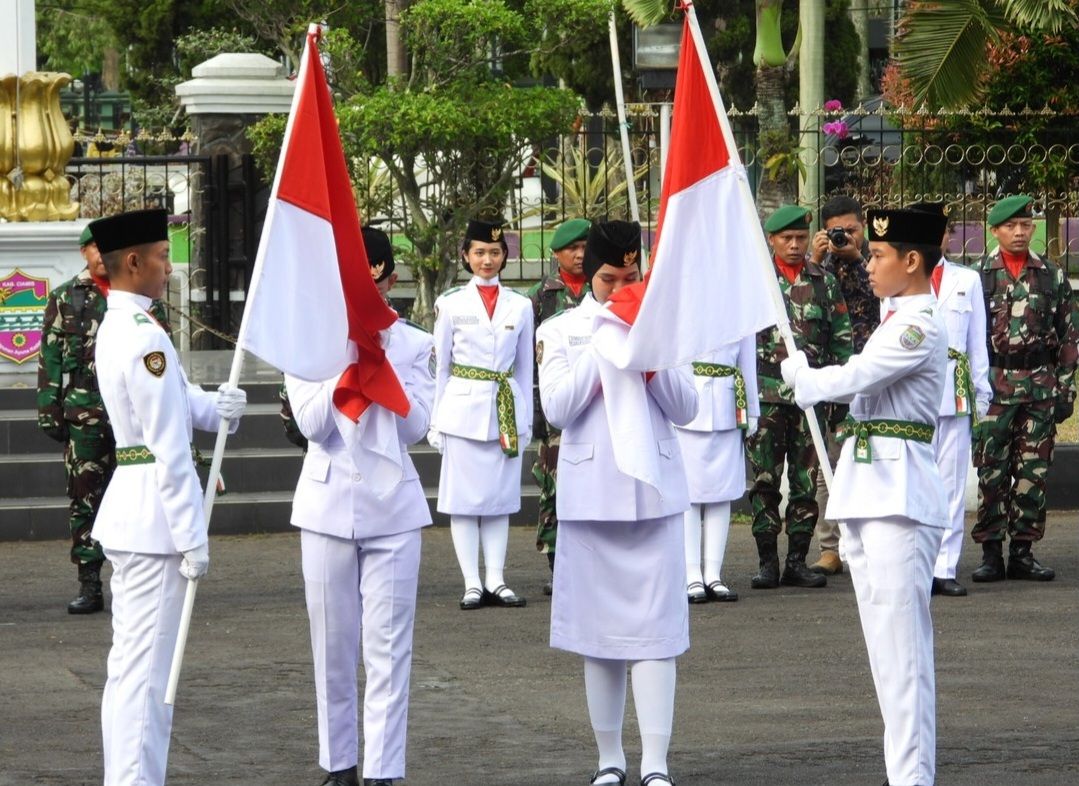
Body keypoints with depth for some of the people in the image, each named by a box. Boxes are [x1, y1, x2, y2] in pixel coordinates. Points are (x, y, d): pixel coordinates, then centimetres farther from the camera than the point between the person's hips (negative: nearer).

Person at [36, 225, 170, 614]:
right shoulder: (65, 298, 8)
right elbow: (50, 355, 7)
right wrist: (48, 407, 0)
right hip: (84, 410, 0)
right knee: (85, 495, 2)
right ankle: (89, 585, 6)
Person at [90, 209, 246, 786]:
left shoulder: (115, 327, 12)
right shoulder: (145, 337, -19)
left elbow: (175, 400, 14)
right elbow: (170, 450, -20)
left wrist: (217, 405, -8)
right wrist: (192, 538, -18)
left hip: (126, 514, 10)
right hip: (153, 518, -10)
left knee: (128, 667, 15)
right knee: (148, 672, -7)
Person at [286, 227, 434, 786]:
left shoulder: (412, 345, 2)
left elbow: (416, 428, -7)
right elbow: (312, 424, -10)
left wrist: (382, 360, -14)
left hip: (392, 508, -1)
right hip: (328, 504, 1)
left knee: (388, 649, -4)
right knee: (333, 648, 7)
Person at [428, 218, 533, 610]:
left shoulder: (520, 306, 8)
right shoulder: (451, 304, 2)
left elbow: (525, 367, 12)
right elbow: (440, 365, 5)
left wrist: (526, 419, 11)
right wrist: (436, 420, 3)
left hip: (505, 410, 2)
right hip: (464, 408, -2)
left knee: (500, 497, 5)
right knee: (464, 499, -2)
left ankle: (496, 581, 8)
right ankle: (472, 584, 1)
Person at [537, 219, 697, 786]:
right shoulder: (562, 331, 5)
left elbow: (686, 410, 4)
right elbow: (557, 409, -7)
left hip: (655, 492, 0)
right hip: (591, 496, 0)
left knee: (655, 630, -6)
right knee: (599, 632, 5)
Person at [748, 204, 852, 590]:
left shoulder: (824, 281, 9)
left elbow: (841, 337, 13)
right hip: (766, 394, -2)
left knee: (806, 481, 3)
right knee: (764, 480, -2)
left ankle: (798, 560, 9)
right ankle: (767, 561, 4)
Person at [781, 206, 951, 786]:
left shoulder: (921, 327, -14)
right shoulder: (898, 321, 17)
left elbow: (848, 379, -19)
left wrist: (797, 371, -3)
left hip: (899, 493, -10)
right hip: (868, 489, 10)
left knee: (900, 644, -11)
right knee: (885, 641, 11)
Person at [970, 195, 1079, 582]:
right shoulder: (978, 276, 3)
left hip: (1040, 385, 2)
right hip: (993, 385, -2)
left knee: (1034, 471, 3)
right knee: (991, 470, -2)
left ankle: (1023, 552, 9)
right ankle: (991, 553, 3)